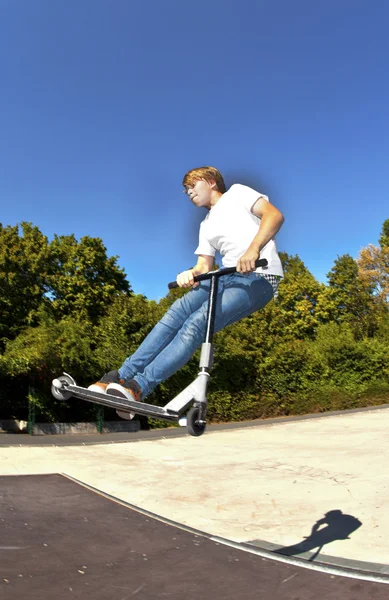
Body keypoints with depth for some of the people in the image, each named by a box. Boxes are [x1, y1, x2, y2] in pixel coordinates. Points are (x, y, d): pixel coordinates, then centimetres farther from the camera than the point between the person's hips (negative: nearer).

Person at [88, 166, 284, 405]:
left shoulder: (237, 193, 8)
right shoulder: (207, 225, 28)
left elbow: (275, 215, -11)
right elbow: (205, 267, 18)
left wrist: (252, 250, -28)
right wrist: (191, 274, -8)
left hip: (259, 278, -6)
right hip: (229, 277, 7)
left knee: (197, 324, -26)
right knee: (176, 313, -17)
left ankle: (139, 387, -31)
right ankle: (121, 376, -18)